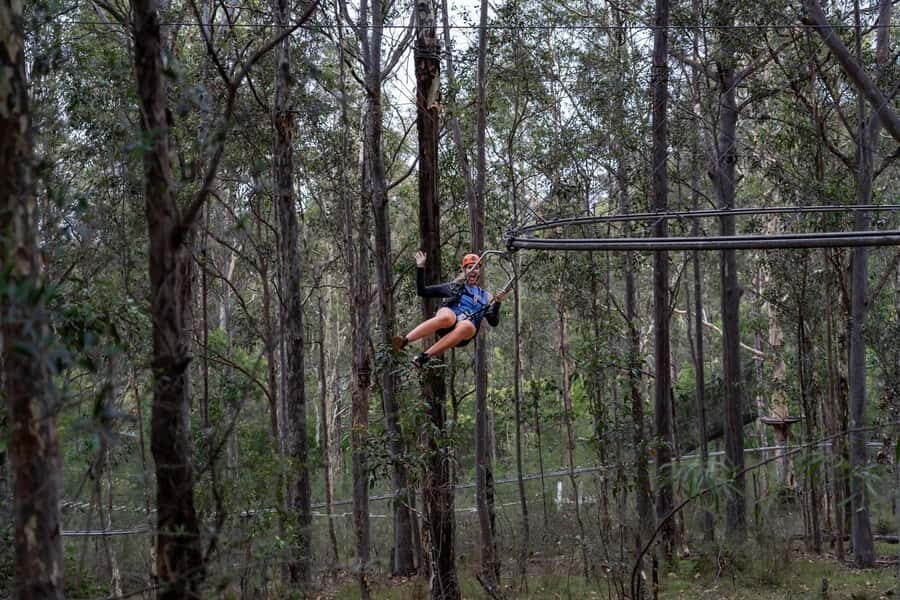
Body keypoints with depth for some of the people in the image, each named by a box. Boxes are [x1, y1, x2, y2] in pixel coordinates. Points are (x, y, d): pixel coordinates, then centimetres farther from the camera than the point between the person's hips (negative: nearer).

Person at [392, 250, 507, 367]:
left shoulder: (485, 297, 28)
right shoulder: (453, 287, 25)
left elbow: (494, 322, 20)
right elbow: (422, 291, 22)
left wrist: (497, 303, 4)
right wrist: (420, 268, 12)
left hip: (462, 336, 0)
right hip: (447, 326, 0)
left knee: (467, 326, -39)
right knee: (446, 317, -39)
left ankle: (424, 357, -47)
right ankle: (403, 341, -52)